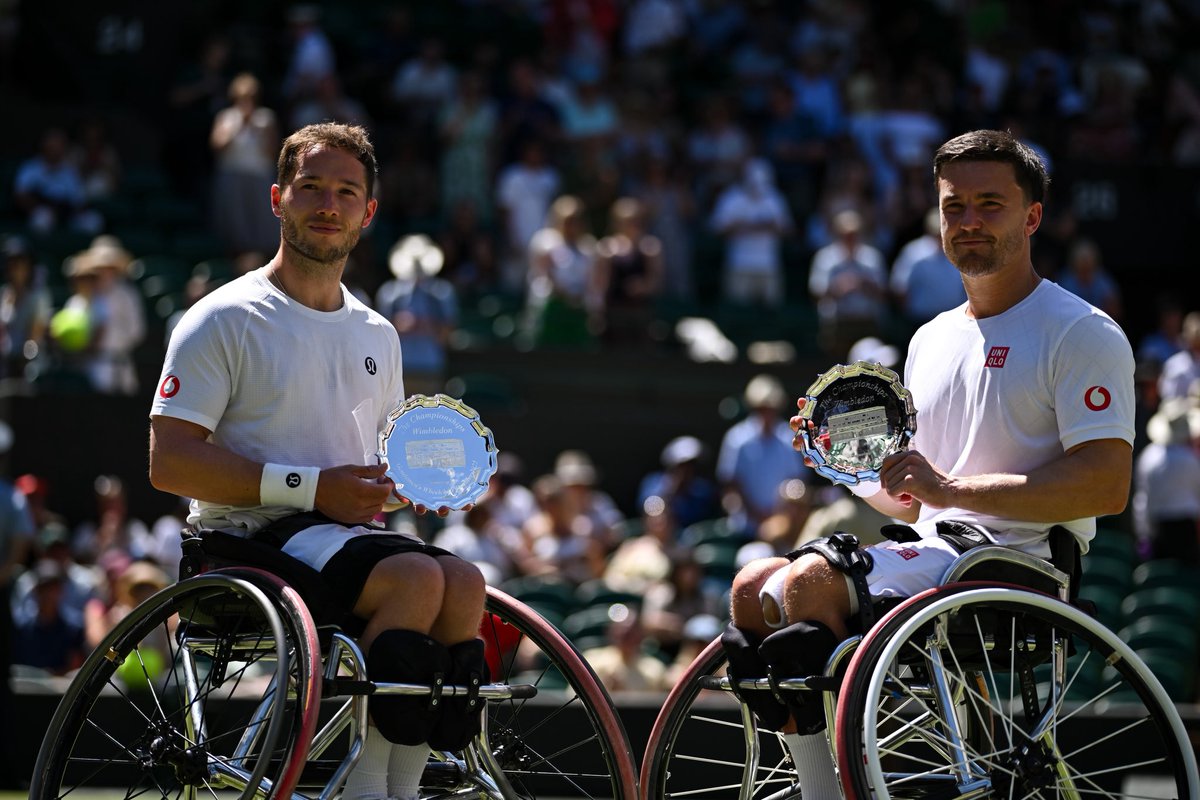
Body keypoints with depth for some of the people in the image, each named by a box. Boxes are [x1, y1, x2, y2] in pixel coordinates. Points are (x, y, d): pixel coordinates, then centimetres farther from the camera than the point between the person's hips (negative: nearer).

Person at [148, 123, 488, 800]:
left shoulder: (377, 335, 20)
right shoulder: (226, 319, -1)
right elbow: (170, 463, -10)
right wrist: (313, 488, -16)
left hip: (348, 534, 6)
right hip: (251, 540, -6)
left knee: (463, 582, -25)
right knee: (417, 576, -31)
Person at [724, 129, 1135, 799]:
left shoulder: (1082, 334, -4)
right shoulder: (932, 340, 22)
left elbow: (1108, 486, -16)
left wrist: (952, 488, -20)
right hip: (935, 550, 9)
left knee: (807, 587, -26)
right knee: (755, 586, -4)